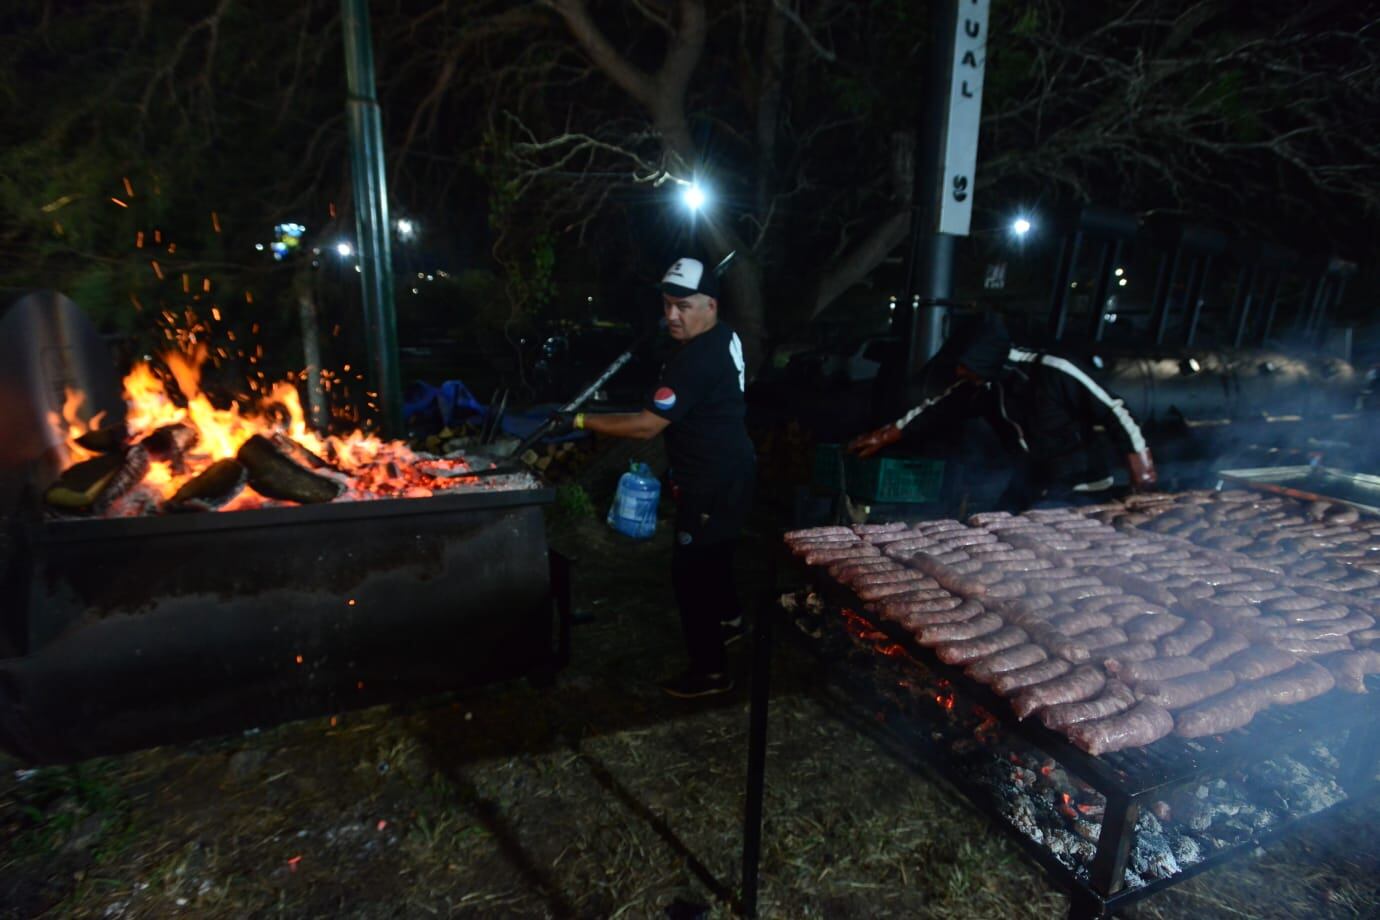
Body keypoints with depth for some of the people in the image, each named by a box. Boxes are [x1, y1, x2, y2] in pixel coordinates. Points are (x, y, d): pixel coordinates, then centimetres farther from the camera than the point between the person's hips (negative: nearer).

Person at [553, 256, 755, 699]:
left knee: (690, 569, -1)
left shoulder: (697, 360, -27)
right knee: (711, 556, 27)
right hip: (726, 471, 10)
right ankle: (729, 617, 50)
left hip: (714, 481, -10)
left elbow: (646, 425, -26)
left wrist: (583, 420, -19)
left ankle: (710, 670, 12)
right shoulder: (724, 337, 5)